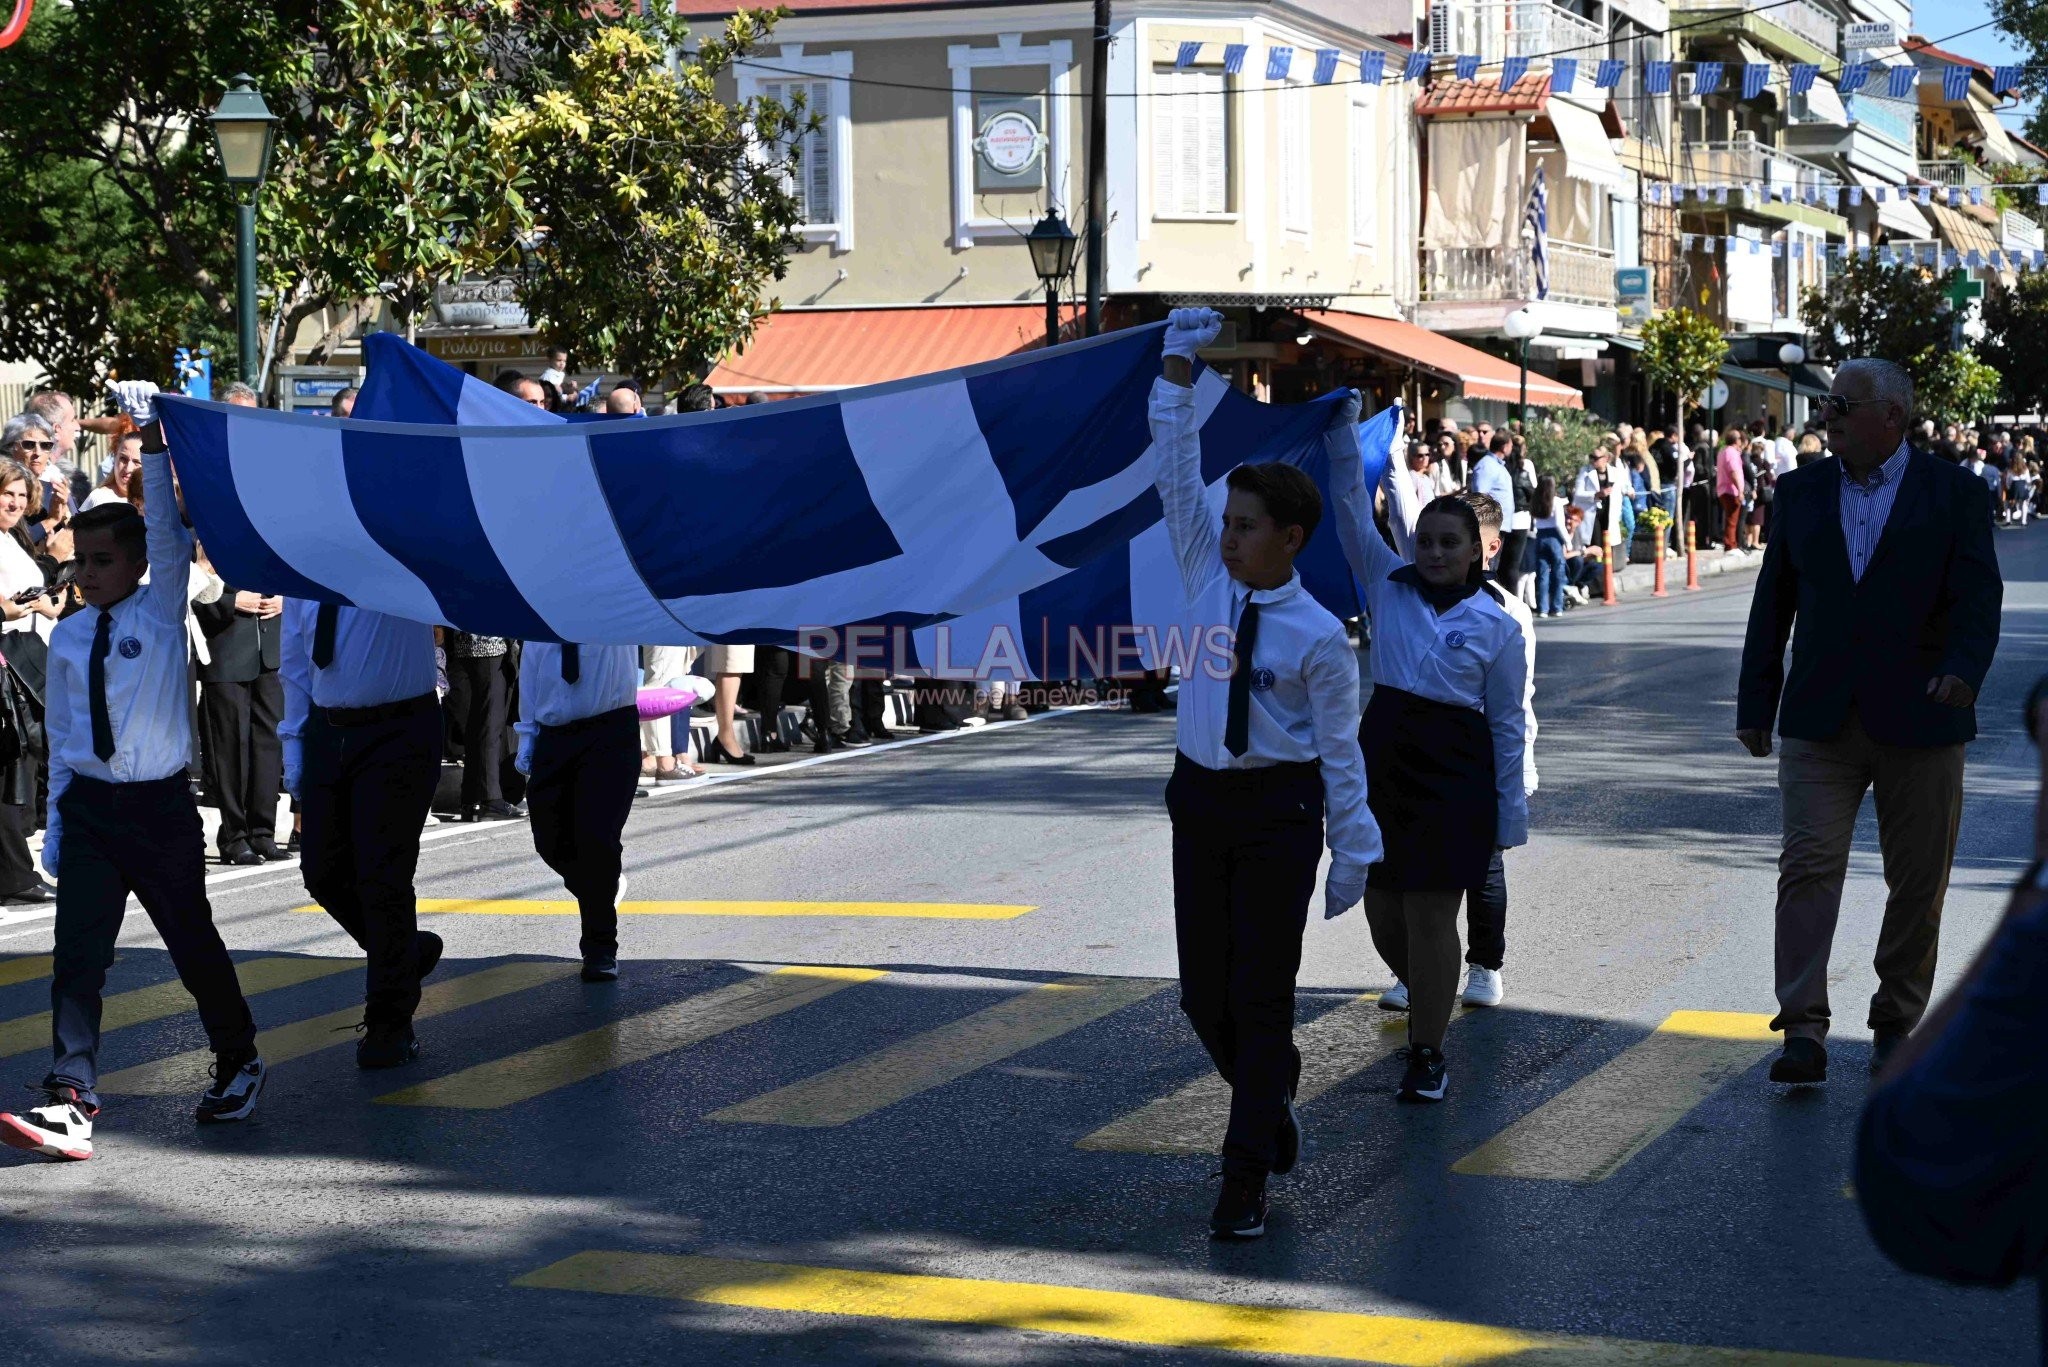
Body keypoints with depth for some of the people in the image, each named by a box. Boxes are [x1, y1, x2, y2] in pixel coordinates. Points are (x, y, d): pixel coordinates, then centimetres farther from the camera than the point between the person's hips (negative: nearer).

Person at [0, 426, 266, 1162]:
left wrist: (155, 445, -24)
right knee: (77, 951, -7)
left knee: (192, 942, 9)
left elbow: (170, 531, -18)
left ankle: (238, 1062, 31)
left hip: (160, 804, -3)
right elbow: (61, 736, 12)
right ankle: (71, 1101, -9)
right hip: (88, 804, 3)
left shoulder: (161, 610, -3)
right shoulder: (68, 639, 7)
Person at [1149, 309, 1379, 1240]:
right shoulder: (1209, 580, 1)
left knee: (1261, 994, -1)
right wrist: (1177, 371, -11)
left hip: (1279, 810, -5)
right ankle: (1269, 1103, 37)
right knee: (1203, 991, 10)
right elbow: (1176, 478, -3)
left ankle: (1246, 1177, 4)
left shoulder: (1318, 633, -10)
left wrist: (1354, 849, -3)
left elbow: (1340, 746, -5)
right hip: (1201, 797, 5)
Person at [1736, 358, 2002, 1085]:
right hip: (1820, 721, 2)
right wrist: (1756, 701, 11)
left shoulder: (1955, 493, 0)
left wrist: (1963, 670, -26)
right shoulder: (1802, 490, 9)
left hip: (1917, 722, -1)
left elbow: (1978, 597, -7)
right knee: (1809, 865, -10)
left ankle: (1897, 1023, 23)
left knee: (1918, 882, 7)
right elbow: (1774, 600, 13)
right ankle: (1804, 1031, -12)